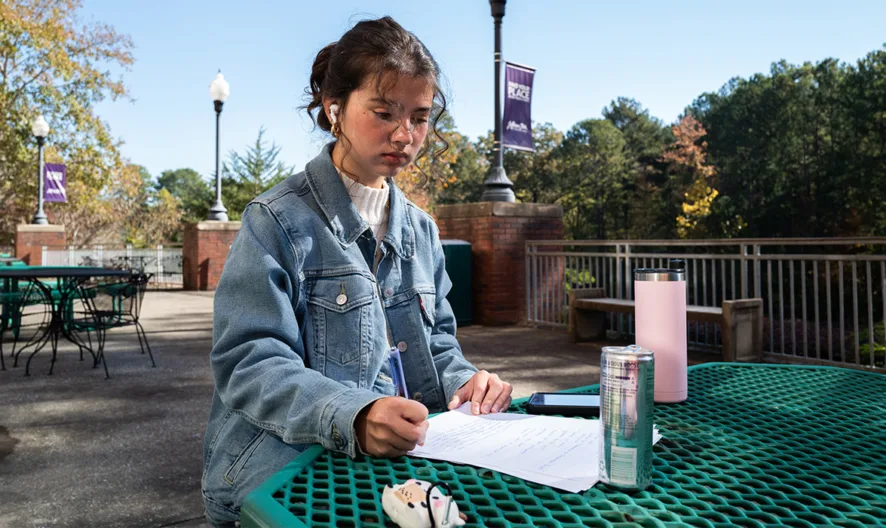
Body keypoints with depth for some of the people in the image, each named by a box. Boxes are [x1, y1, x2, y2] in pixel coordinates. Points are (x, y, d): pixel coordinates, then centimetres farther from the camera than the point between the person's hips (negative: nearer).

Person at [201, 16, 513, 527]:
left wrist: (461, 380, -5)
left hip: (400, 456, 7)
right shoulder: (278, 221, -8)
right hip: (284, 470, -6)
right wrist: (352, 417, -32)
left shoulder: (421, 229, 12)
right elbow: (249, 363, -15)